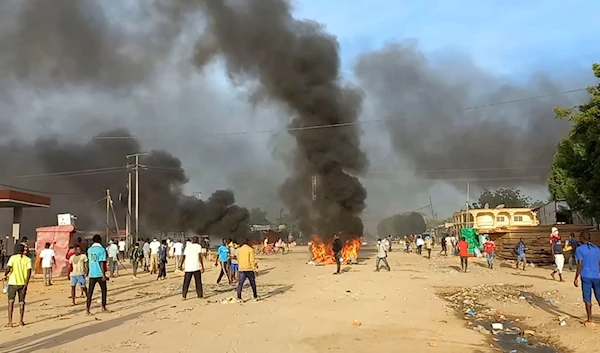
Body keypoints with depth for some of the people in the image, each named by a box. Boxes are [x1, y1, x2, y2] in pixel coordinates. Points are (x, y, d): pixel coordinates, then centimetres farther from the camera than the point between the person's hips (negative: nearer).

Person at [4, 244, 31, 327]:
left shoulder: (13, 258, -4)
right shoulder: (28, 259, 0)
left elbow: (8, 268, -16)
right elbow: (29, 272, -7)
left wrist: (5, 275, 5)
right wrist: (26, 284, -5)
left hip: (13, 283, -1)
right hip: (23, 283, 2)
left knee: (11, 302, 7)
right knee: (21, 302, 13)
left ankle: (10, 322, 3)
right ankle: (21, 321, 16)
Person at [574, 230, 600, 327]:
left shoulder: (579, 249, -5)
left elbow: (580, 265, -11)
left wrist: (576, 278, -6)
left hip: (586, 277, -4)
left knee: (587, 299, 4)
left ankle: (590, 321, 9)